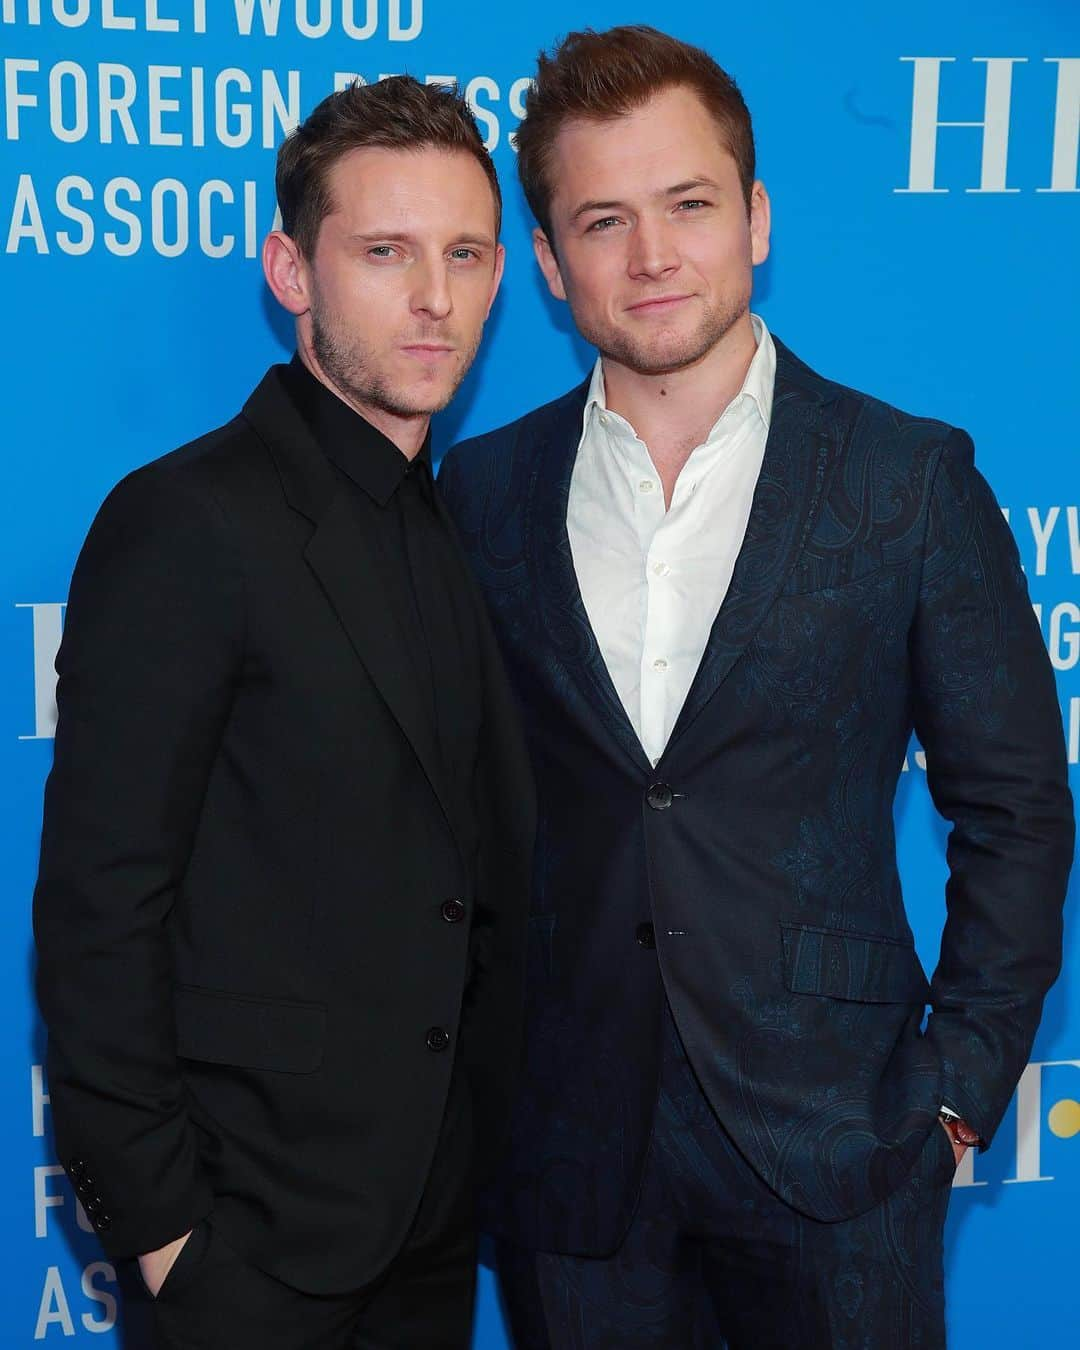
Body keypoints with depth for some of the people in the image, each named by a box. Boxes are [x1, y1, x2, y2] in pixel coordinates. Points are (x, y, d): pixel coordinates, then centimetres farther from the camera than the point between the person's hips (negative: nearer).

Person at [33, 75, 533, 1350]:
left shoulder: (459, 526, 8)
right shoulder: (188, 522, -15)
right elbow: (99, 902, -16)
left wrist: (487, 1141, 8)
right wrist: (152, 1216, -15)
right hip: (252, 1232, -6)